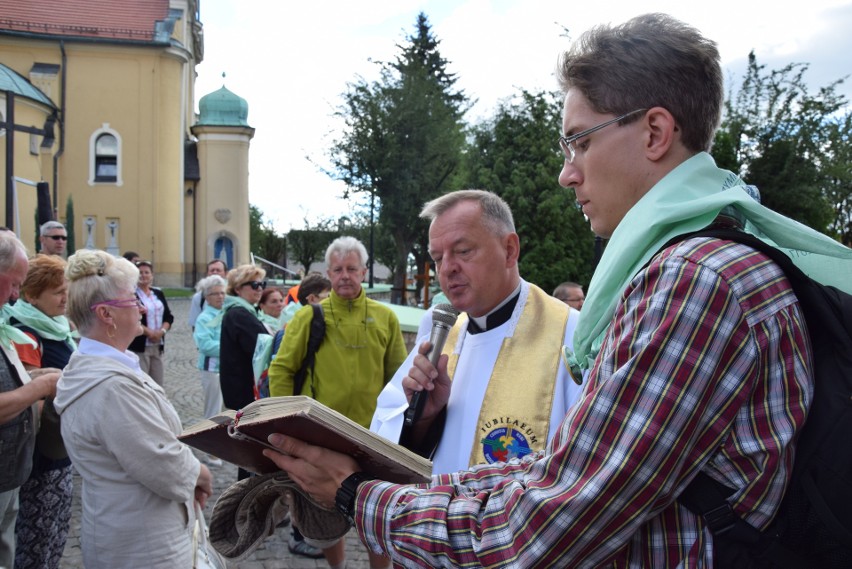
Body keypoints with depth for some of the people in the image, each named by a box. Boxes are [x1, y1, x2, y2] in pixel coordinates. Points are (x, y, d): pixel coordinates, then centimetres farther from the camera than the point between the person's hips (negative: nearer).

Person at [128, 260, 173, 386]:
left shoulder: (158, 293, 12)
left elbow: (169, 317, 10)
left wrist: (161, 331, -8)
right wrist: (149, 332, -16)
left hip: (157, 345, 6)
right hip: (139, 346, -6)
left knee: (157, 384, 10)